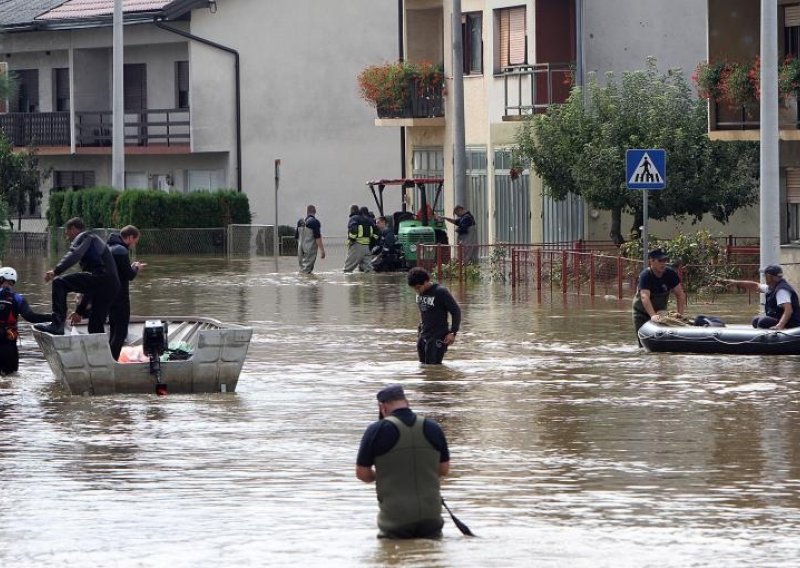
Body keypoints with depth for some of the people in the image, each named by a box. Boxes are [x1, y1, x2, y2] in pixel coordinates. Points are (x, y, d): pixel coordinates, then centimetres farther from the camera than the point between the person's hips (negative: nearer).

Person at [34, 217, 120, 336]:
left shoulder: (83, 237, 7)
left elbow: (74, 255, -16)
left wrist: (56, 271, -26)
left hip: (100, 277, -9)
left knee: (59, 283, -12)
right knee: (96, 327, 16)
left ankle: (57, 325, -24)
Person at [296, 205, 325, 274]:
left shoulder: (300, 222, 7)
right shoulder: (315, 222, -13)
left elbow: (296, 237, 13)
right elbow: (318, 238, -17)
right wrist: (322, 250, -14)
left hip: (301, 248, 6)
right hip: (310, 249, -6)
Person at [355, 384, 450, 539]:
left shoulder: (377, 430, -8)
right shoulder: (433, 428, 4)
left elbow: (362, 473, -2)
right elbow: (444, 469, 13)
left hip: (396, 517, -3)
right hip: (431, 515, 3)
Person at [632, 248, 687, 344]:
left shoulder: (670, 273, -14)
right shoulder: (645, 276, -29)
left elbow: (680, 294, -13)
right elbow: (644, 297, -42)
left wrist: (680, 313, -27)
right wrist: (653, 315, -57)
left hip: (660, 311, 4)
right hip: (643, 313, -4)